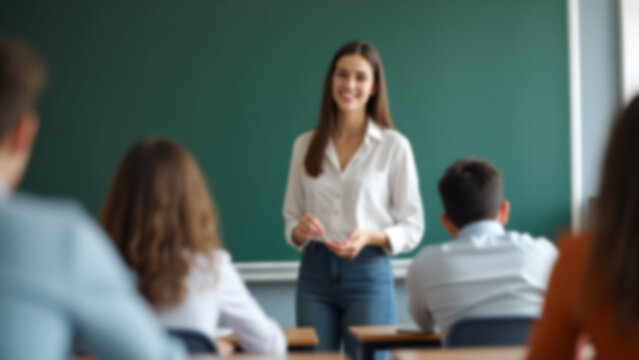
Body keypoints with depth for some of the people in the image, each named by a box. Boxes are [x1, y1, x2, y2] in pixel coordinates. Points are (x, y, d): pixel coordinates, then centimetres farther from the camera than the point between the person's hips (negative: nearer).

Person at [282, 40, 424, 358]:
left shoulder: (394, 146, -3)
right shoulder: (305, 144, 6)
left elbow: (412, 228, 0)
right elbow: (290, 216, 13)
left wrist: (370, 237, -18)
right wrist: (299, 230, -10)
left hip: (369, 274, -2)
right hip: (315, 273, 3)